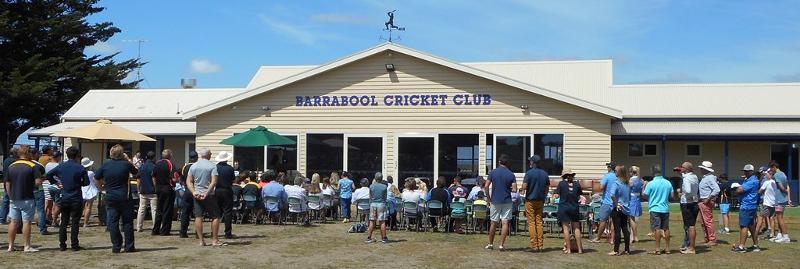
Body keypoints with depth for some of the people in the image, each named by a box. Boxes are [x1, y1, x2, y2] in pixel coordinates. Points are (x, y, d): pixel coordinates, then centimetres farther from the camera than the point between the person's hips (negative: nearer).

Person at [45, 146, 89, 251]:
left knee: (63, 222, 10)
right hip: (76, 199, -3)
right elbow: (86, 182, -6)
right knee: (75, 222, 2)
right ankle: (74, 245, 4)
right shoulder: (80, 168, -9)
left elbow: (48, 175, 1)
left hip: (64, 199, 3)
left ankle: (62, 244, 11)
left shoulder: (61, 167, 1)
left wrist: (57, 183, 7)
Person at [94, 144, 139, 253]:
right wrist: (129, 160, 13)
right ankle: (129, 246, 8)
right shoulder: (126, 164, -7)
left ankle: (116, 247, 5)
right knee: (127, 222, 7)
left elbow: (97, 178, 6)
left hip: (110, 198, 2)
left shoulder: (106, 165, -1)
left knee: (112, 222, 6)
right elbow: (135, 172, 11)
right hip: (124, 197, -1)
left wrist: (102, 186, 22)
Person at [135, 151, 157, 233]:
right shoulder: (153, 166, -10)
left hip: (143, 191, 5)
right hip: (152, 191, -5)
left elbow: (138, 179, 9)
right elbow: (154, 179, -14)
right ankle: (155, 228, -5)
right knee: (154, 210, -2)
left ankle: (139, 227, 13)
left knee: (141, 209, 12)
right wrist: (156, 189, -7)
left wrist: (139, 189, 17)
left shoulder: (141, 166, 7)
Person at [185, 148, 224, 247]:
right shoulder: (212, 166, -6)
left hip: (197, 195, 4)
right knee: (215, 217, 4)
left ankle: (201, 241, 3)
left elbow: (188, 181, 2)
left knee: (198, 217, 5)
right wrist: (206, 193, -16)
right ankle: (215, 240, 1)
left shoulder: (193, 166, 7)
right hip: (209, 195, -4)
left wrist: (193, 192, -7)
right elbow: (214, 182, -16)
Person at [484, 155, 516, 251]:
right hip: (507, 201, -1)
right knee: (505, 223, 0)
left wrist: (489, 199, 4)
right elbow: (514, 189, -8)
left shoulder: (493, 172, -2)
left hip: (495, 201, 1)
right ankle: (501, 245, -5)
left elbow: (486, 186, -6)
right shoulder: (511, 174, -3)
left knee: (493, 223, 10)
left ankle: (490, 244, 18)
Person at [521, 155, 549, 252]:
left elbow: (524, 187, -15)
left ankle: (534, 245, -4)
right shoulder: (545, 174, 7)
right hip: (540, 200, 5)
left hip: (530, 200, -5)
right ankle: (540, 245, 6)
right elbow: (547, 189, 11)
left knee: (532, 223, -1)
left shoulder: (529, 173, -11)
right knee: (539, 222, 8)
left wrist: (523, 191, 6)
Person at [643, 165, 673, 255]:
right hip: (665, 209, 4)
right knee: (666, 228, 11)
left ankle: (657, 249, -5)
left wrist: (644, 186, 9)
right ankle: (667, 248, 16)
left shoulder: (651, 184, -12)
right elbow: (671, 195, 9)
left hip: (655, 209, -4)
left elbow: (644, 195, -6)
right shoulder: (668, 183, 2)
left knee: (657, 229, -3)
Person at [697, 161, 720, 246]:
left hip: (707, 202, -11)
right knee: (702, 222, 15)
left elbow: (717, 189, -25)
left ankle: (712, 240, -4)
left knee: (708, 221, -8)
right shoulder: (704, 178, 16)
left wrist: (708, 198, -22)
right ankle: (706, 239, 22)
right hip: (702, 202, 11)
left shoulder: (710, 178, -15)